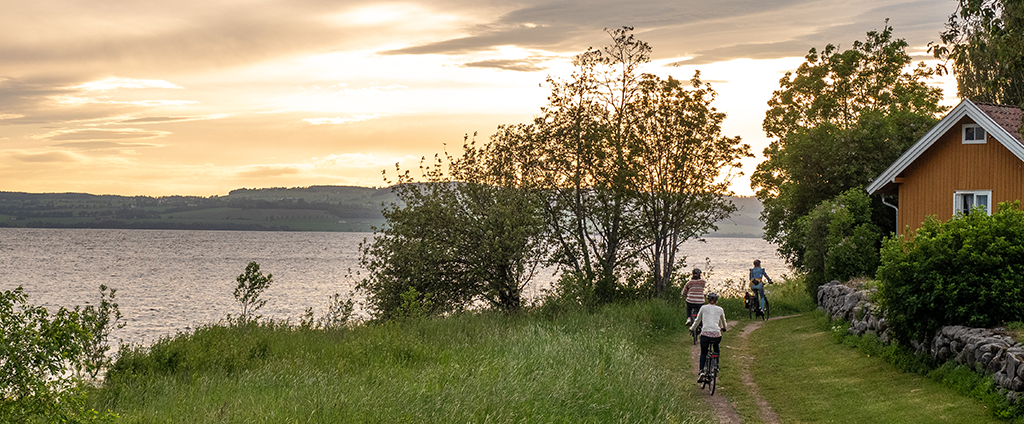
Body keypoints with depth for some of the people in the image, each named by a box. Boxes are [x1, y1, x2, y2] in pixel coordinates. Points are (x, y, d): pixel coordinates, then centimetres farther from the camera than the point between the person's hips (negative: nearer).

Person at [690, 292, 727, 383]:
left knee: (703, 353, 18)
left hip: (705, 334, -1)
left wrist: (692, 328, 40)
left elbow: (697, 320, 21)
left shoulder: (703, 308, 11)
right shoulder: (720, 309, 15)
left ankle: (702, 371, -2)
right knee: (716, 347, 35)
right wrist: (724, 328, 53)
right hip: (717, 335, 1)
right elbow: (723, 322, 31)